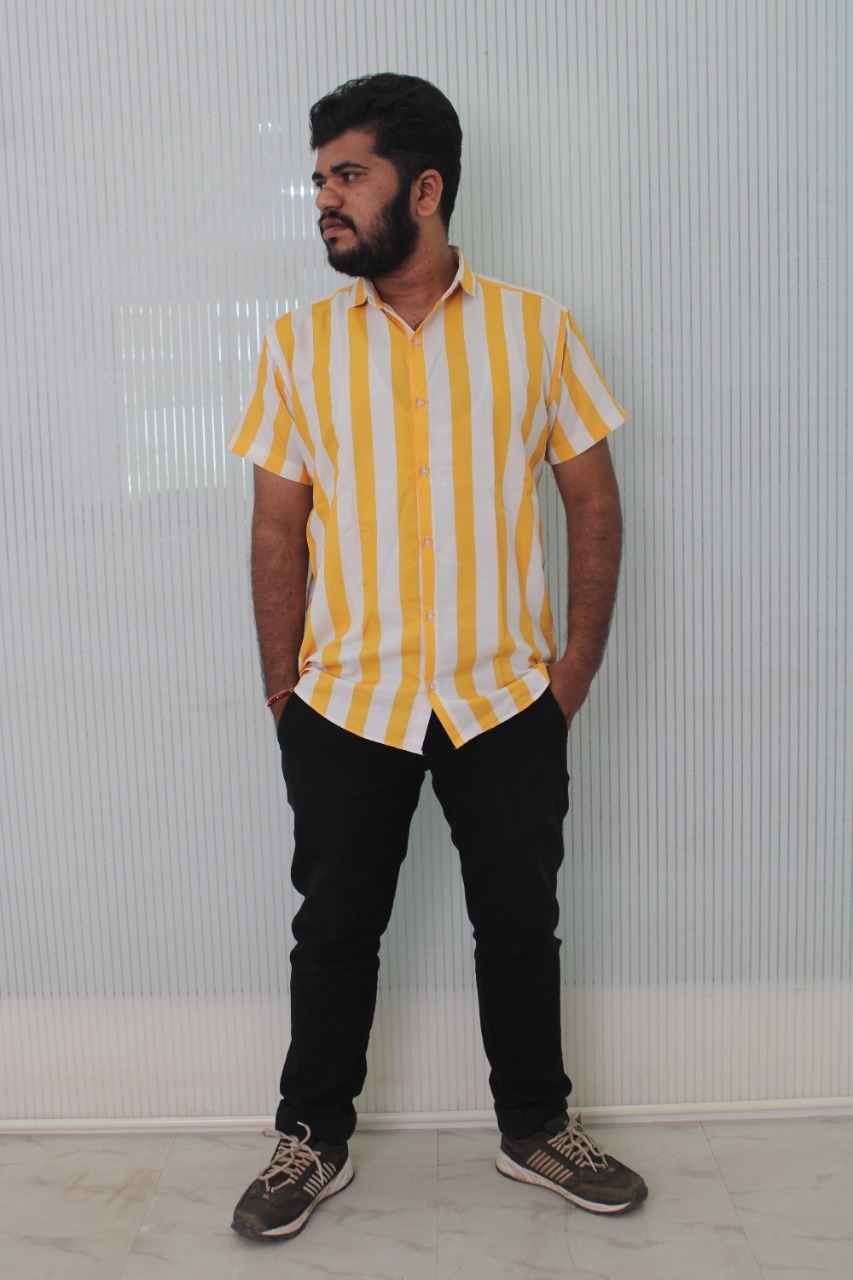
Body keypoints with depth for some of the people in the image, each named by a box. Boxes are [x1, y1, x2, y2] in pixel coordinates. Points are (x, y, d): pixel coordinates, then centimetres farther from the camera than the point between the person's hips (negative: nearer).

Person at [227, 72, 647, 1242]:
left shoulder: (535, 328, -1)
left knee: (520, 928, 13)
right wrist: (284, 699, -1)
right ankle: (313, 1143, 32)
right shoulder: (299, 343, 1)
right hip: (346, 706, 1)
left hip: (507, 704, 0)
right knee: (334, 932, 12)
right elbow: (278, 529, 2)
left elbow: (594, 502, 2)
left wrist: (572, 679, -3)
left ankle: (537, 1128, 35)